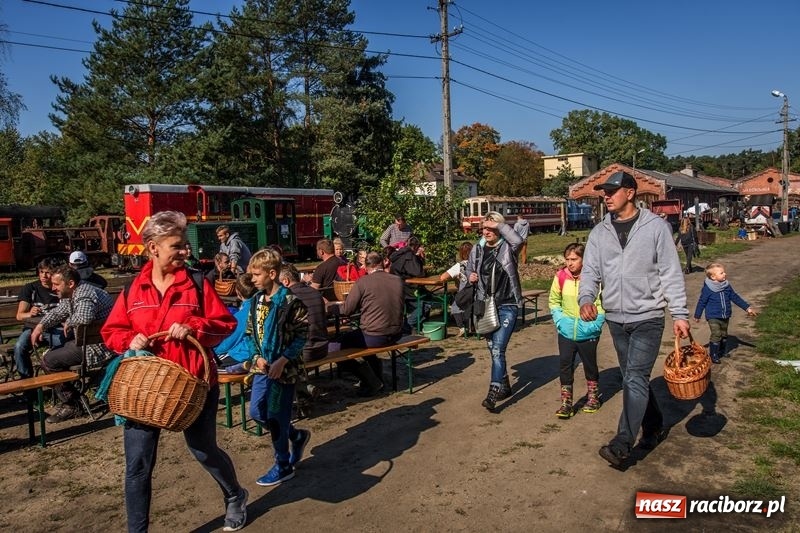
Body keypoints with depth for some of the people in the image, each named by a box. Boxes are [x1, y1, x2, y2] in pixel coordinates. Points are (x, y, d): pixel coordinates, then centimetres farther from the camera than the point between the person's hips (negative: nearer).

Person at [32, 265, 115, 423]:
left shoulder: (84, 295, -22)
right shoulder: (70, 295, 12)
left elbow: (84, 317, -42)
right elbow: (58, 312, 26)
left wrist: (68, 323, -21)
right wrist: (41, 326, 7)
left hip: (99, 346, -11)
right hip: (89, 340, 11)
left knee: (49, 361, -9)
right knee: (51, 353, 19)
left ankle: (72, 405, 1)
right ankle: (72, 397, 23)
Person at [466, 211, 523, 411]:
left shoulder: (508, 248, -9)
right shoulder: (477, 250, 6)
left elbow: (518, 240, -32)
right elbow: (469, 269, 20)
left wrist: (500, 224, -24)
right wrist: (470, 276, -2)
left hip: (507, 306, -6)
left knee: (498, 349, -14)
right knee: (493, 348, 15)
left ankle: (493, 392, -11)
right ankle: (504, 386, 32)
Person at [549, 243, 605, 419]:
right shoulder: (561, 276, -7)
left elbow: (602, 305, -7)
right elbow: (554, 301, 5)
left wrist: (595, 324, -15)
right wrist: (559, 320, -6)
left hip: (588, 334, -1)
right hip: (566, 333, 1)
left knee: (590, 366, 17)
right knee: (565, 366, 1)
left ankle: (593, 397, 37)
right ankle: (566, 402, 11)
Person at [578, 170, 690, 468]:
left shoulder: (655, 227, -6)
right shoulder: (599, 232, 5)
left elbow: (671, 273, -5)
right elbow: (590, 270, 2)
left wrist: (680, 314, -8)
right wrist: (586, 298, -18)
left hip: (647, 317, -5)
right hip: (615, 318, 5)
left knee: (636, 379, -10)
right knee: (633, 378, 14)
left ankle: (622, 444, -8)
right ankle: (655, 428, 33)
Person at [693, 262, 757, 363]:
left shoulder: (727, 286, 0)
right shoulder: (707, 288, -16)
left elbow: (735, 297, 10)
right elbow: (702, 302, -8)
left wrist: (747, 308, 10)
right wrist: (697, 316, 0)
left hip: (725, 317, 6)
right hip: (713, 317, -6)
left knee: (724, 335, 17)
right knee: (716, 335, -12)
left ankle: (721, 351, 35)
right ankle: (713, 355, -1)